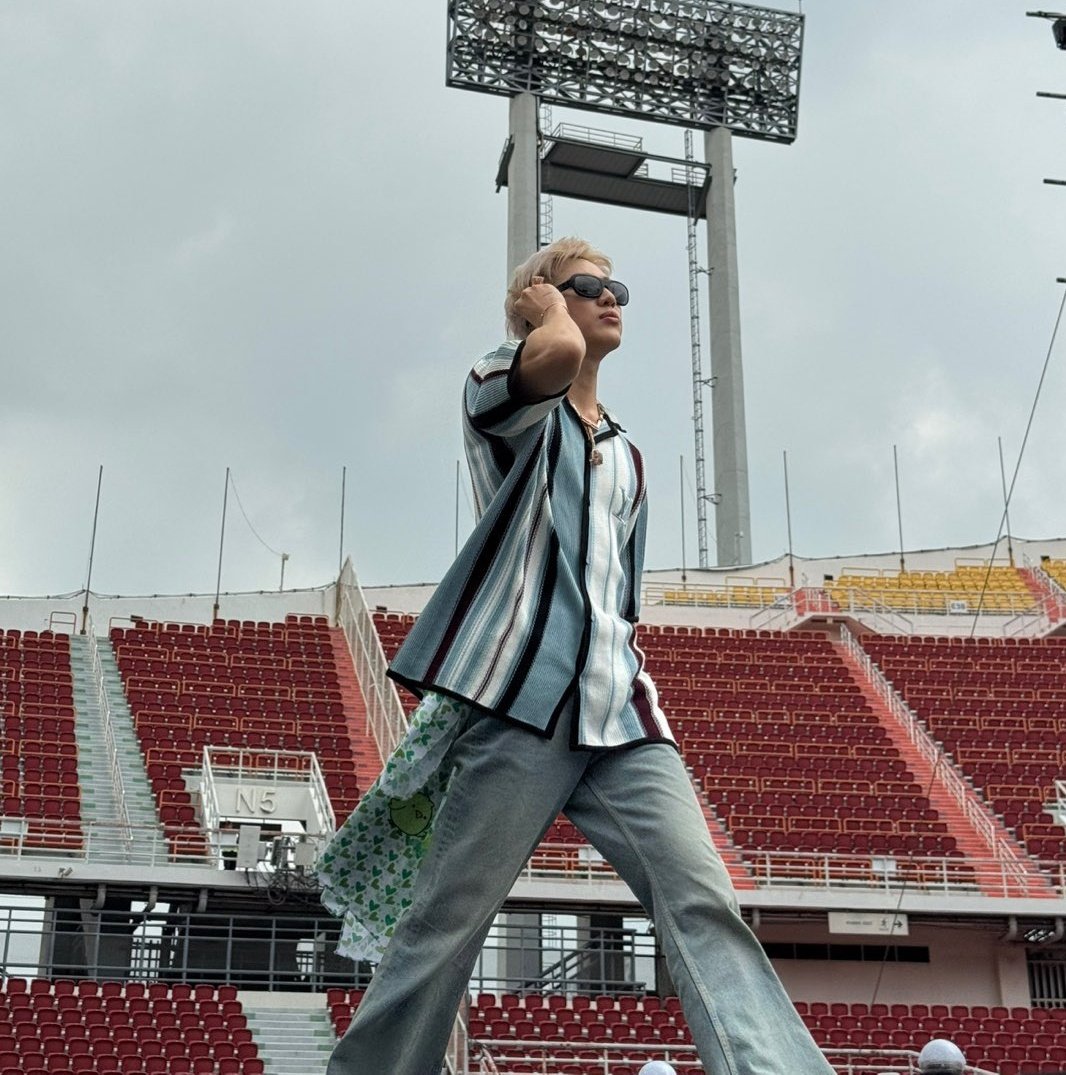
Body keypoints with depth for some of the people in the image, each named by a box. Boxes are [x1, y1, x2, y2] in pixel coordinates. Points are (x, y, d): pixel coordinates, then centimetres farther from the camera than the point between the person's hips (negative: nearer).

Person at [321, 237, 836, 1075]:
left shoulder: (625, 455, 26)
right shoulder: (500, 391, 7)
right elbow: (558, 354, -18)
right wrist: (548, 305, 3)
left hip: (620, 714, 6)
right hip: (520, 700, -5)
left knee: (703, 904, -10)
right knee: (444, 927, -3)